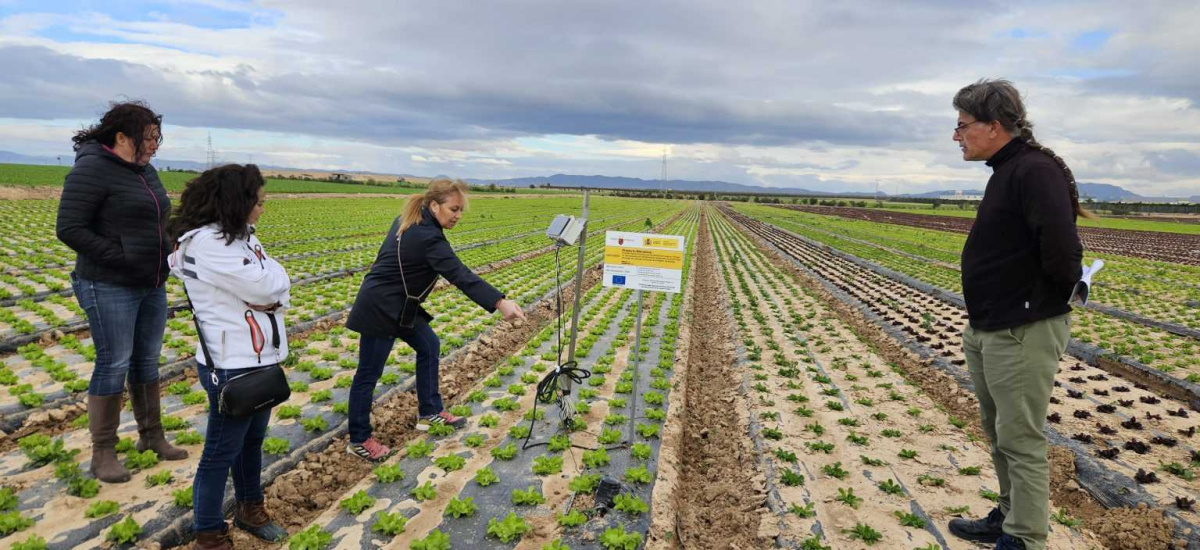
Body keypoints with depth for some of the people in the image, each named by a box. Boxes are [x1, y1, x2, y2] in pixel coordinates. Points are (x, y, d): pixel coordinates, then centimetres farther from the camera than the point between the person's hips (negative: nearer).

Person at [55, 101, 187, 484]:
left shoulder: (146, 172, 11)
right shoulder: (92, 170, -13)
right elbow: (69, 229, -17)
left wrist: (174, 239, 0)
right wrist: (120, 258, -20)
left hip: (152, 286, 8)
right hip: (110, 287, -8)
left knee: (147, 361, 14)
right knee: (113, 365, -2)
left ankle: (151, 435, 26)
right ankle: (102, 452, 11)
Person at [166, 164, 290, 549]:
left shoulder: (239, 236, 10)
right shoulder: (206, 242, -18)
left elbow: (279, 284, 6)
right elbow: (265, 285, -22)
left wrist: (269, 298, -13)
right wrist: (259, 264, -3)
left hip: (260, 359, 9)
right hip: (232, 366, -9)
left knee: (252, 440, 21)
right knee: (222, 451, 6)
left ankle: (250, 509, 38)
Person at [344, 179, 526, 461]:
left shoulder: (407, 221, 3)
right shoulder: (427, 238, -27)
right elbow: (460, 275, -36)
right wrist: (500, 302, -44)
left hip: (398, 305, 10)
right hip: (379, 309, -10)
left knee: (429, 346, 18)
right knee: (369, 374, 3)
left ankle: (430, 412, 29)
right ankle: (359, 440, 18)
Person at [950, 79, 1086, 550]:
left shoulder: (1036, 171, -18)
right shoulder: (1006, 172, 13)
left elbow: (1061, 251, -29)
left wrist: (1052, 299, -11)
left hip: (1022, 335, -10)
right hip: (987, 331, 10)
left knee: (1020, 441, 2)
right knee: (999, 435, 21)